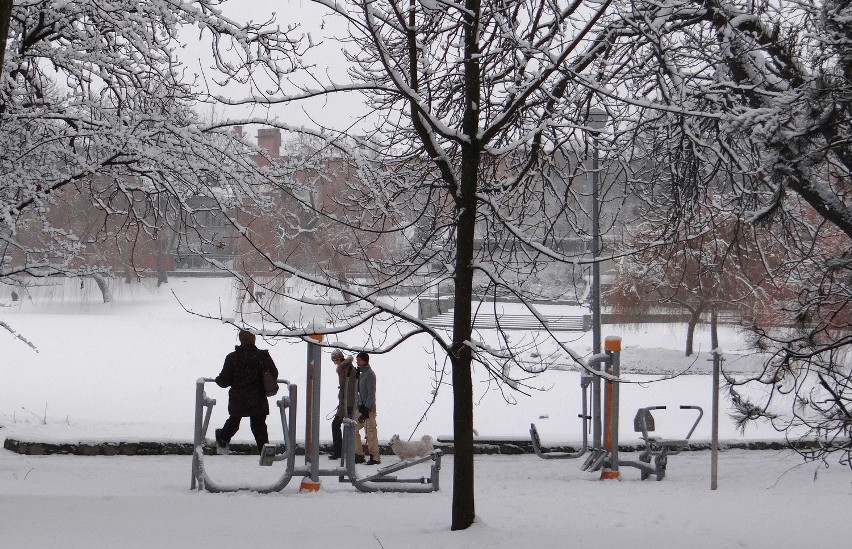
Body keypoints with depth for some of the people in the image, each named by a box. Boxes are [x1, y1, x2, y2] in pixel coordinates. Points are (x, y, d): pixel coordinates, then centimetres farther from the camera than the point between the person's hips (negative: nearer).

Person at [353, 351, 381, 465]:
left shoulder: (370, 374, -12)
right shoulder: (361, 373, 16)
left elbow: (371, 393, -17)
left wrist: (366, 409, -20)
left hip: (368, 409, -10)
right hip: (361, 408, 10)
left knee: (370, 433, -7)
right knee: (354, 430, 10)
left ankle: (375, 457, -2)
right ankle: (359, 455, 16)